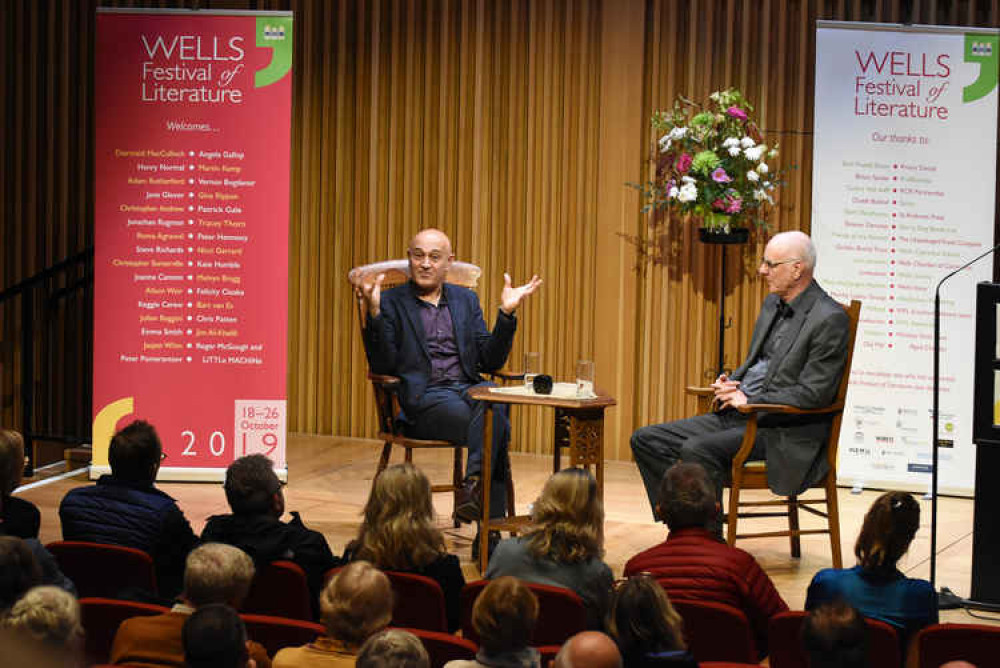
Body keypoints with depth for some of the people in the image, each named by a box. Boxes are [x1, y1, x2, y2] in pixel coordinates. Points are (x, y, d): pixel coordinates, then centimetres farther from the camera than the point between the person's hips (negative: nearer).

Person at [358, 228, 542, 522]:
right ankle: (490, 519, -33)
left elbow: (490, 362, 12)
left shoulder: (466, 299, 20)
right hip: (423, 398, -4)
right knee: (496, 427, -32)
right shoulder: (391, 302, 7)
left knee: (495, 407, -35)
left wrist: (506, 313, 0)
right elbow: (381, 367, -4)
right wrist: (374, 314, -16)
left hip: (468, 390, 4)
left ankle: (473, 487, -37)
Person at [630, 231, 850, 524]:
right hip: (737, 415, 10)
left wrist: (749, 401, -15)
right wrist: (729, 384, 4)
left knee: (698, 449, -31)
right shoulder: (773, 304, 15)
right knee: (646, 440, 0)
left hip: (784, 432, -9)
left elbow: (813, 393, -18)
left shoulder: (830, 319, -13)